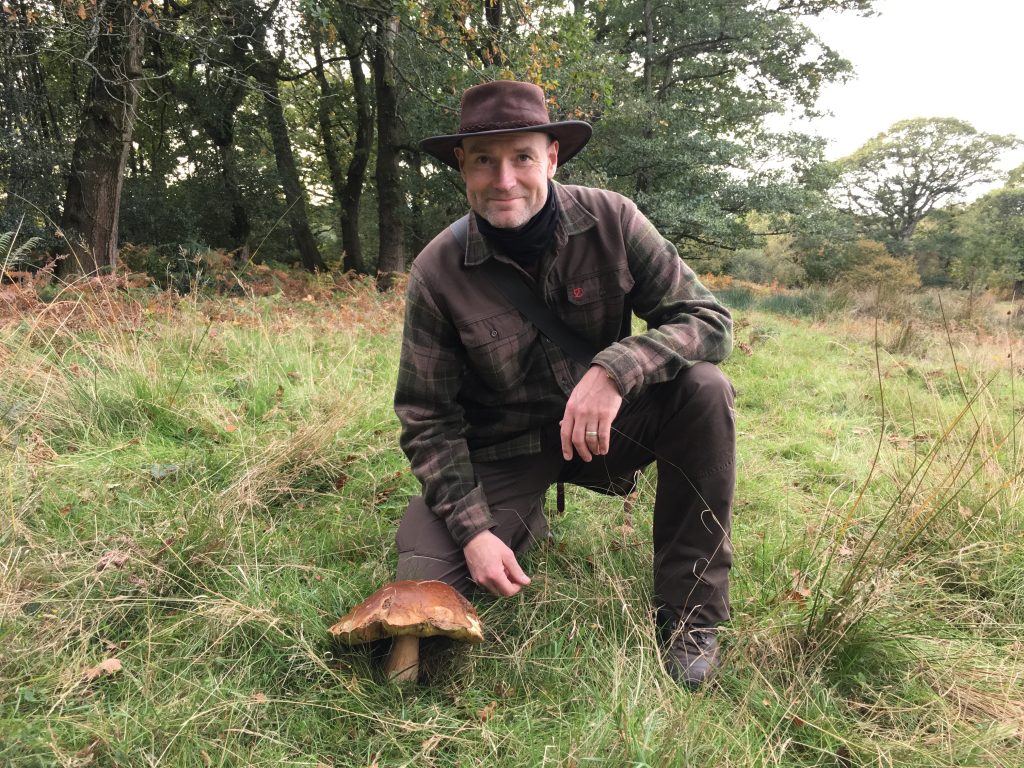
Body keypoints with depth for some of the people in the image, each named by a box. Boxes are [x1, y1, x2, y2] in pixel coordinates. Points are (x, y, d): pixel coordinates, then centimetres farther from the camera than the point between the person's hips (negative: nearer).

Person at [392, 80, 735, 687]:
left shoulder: (609, 221, -13)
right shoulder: (438, 272, -15)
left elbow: (709, 320, -16)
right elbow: (428, 418, -10)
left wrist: (614, 370, -35)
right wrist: (474, 529, -20)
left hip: (602, 426, 1)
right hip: (501, 450, 0)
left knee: (704, 388, -26)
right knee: (426, 581, -17)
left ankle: (690, 616, -12)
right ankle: (525, 523, 18)